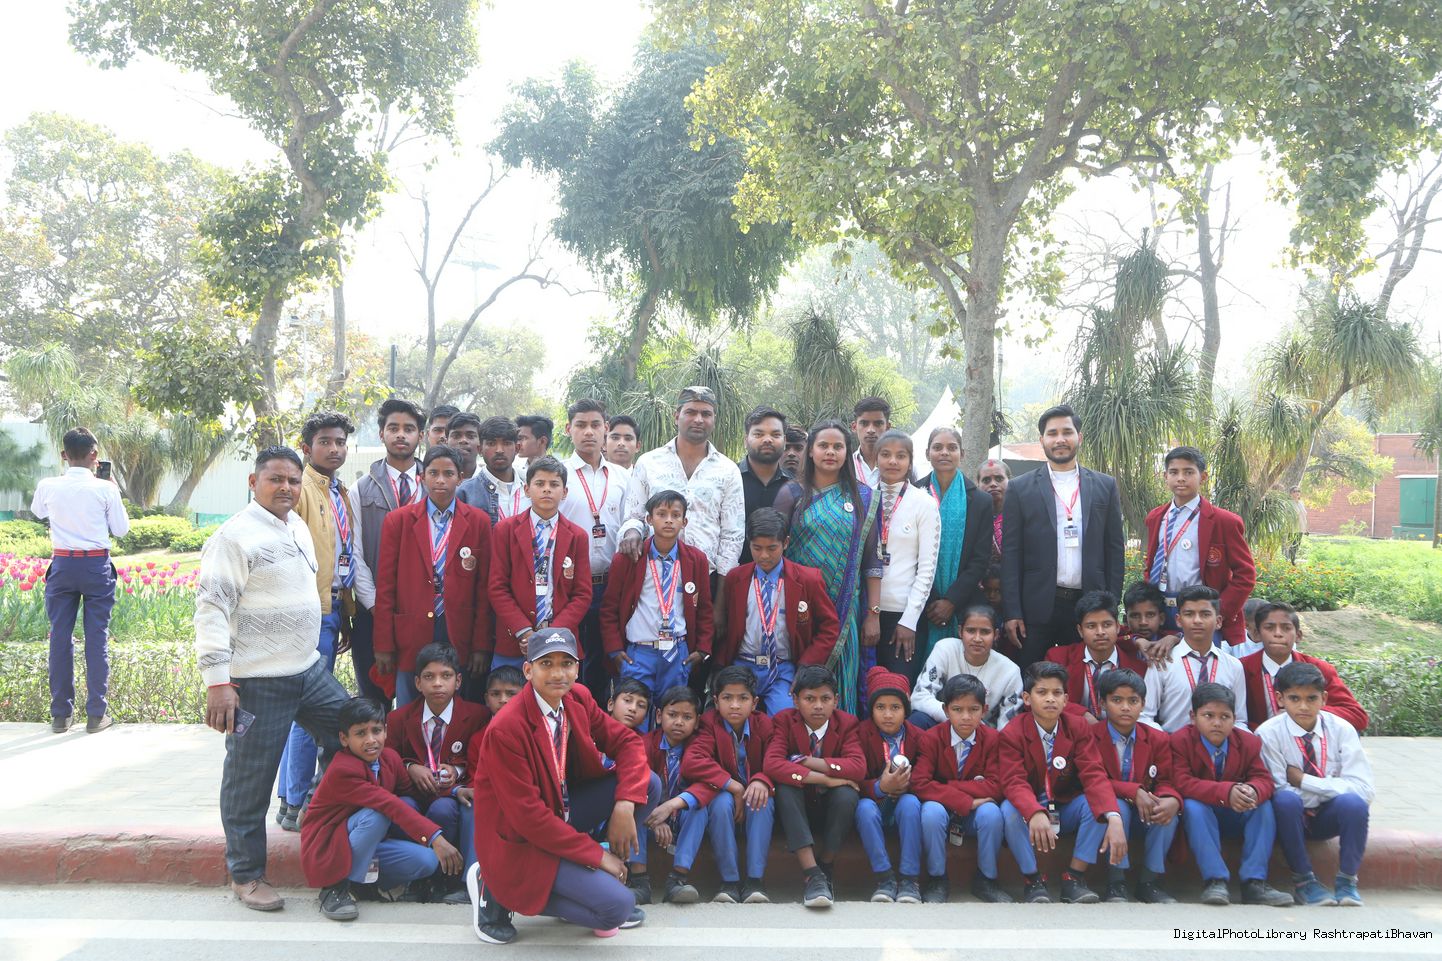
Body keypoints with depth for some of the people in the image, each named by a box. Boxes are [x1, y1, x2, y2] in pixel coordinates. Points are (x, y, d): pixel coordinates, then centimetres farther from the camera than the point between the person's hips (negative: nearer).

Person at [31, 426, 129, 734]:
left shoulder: (48, 487, -2)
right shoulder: (105, 489, -9)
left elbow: (37, 512, 20)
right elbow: (121, 529, 0)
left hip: (63, 565, 2)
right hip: (97, 566, -2)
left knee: (60, 636, 8)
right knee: (97, 637, 3)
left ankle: (61, 714, 12)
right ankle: (96, 714, 5)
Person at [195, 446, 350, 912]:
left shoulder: (298, 527, 11)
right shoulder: (235, 535, -14)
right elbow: (211, 608, -18)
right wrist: (217, 680, -23)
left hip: (309, 669, 8)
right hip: (258, 681, -8)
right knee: (249, 780, 2)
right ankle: (246, 875, 19)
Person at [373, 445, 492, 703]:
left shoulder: (479, 523, 4)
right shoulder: (397, 521, 4)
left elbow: (484, 588, 3)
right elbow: (385, 587, 3)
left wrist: (480, 645, -1)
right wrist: (384, 645, 0)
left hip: (460, 638, 0)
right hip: (410, 637, 0)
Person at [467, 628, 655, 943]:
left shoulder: (578, 698, -5)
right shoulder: (506, 730, -27)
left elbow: (627, 742, 1)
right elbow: (527, 816, -24)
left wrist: (625, 805, -17)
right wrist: (597, 854, -18)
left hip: (562, 812, 8)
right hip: (521, 842, -7)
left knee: (646, 782, -9)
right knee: (617, 906, -21)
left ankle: (600, 878, 5)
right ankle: (500, 890, -2)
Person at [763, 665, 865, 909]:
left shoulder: (846, 723, -7)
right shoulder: (784, 721, -10)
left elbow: (858, 767, -25)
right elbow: (772, 764, -28)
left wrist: (806, 762, -28)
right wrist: (825, 779, -32)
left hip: (831, 807, 0)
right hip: (798, 807, 0)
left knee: (847, 794, -31)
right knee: (785, 788, -32)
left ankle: (825, 869, -13)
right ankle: (813, 875, -35)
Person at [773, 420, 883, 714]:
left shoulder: (863, 497, 7)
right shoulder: (792, 494, 3)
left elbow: (871, 559, 6)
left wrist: (874, 614, 1)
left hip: (845, 609, 1)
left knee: (840, 684, 4)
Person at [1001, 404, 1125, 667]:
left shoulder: (1105, 486, 9)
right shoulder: (1020, 489, 4)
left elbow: (1115, 549, 9)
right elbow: (1011, 554, 1)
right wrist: (1011, 613, -5)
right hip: (1037, 607, -1)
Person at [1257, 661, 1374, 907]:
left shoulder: (1341, 730, -9)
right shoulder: (1268, 734, -13)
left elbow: (1364, 789, -18)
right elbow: (1277, 791, -17)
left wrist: (1304, 780, -20)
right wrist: (1328, 789, -22)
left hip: (1327, 817, 2)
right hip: (1289, 817, -1)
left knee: (1353, 802, -31)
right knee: (1286, 800, -35)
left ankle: (1346, 880, -11)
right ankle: (1303, 880, -18)